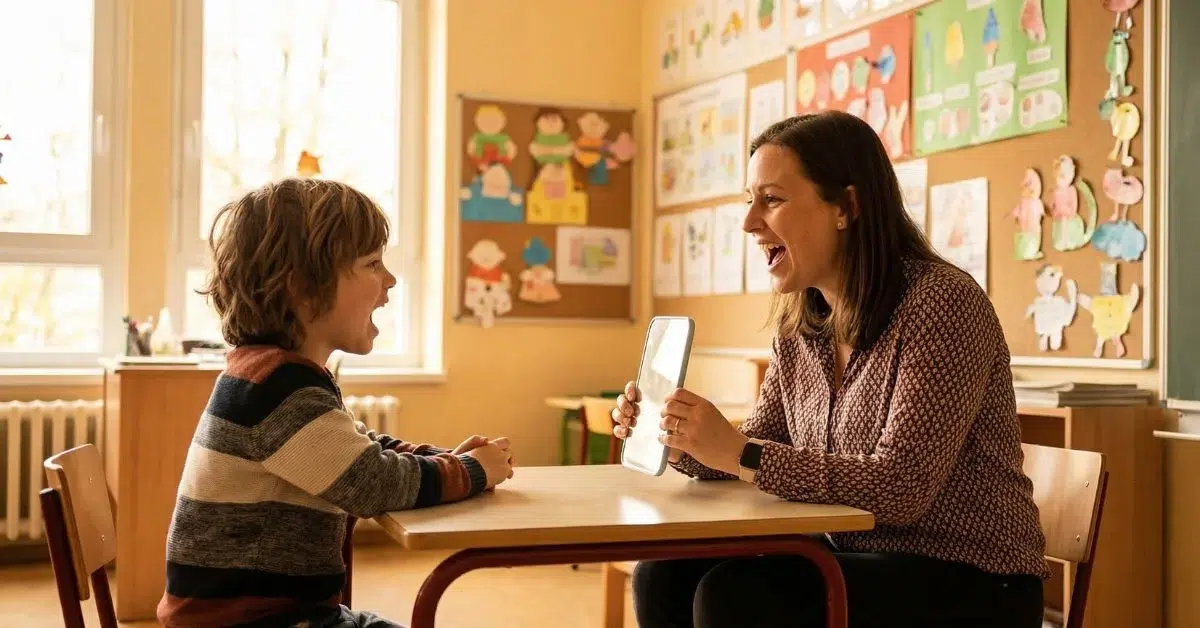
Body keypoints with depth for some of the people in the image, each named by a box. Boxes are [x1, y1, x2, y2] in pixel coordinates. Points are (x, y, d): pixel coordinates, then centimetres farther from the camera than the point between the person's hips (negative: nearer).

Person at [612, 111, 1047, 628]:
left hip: (968, 584, -7)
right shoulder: (798, 324, 4)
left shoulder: (941, 302, -19)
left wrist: (739, 453, -28)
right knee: (664, 576, -9)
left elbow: (901, 487, -26)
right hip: (860, 561, 7)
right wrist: (674, 438, -7)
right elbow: (758, 452, 12)